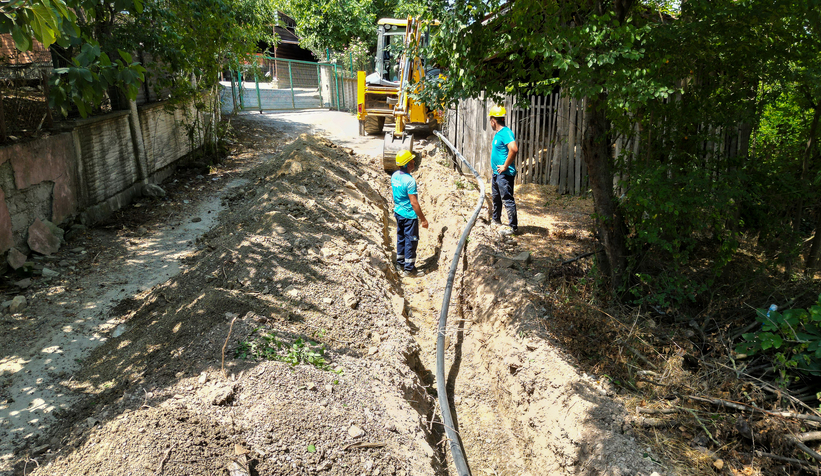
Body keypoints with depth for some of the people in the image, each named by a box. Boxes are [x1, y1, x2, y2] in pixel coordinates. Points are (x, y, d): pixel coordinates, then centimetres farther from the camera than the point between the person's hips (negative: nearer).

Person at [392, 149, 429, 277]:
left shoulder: (394, 176, 1)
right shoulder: (409, 181, -25)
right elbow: (414, 203, -23)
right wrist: (423, 219, -15)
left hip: (398, 212, 8)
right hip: (409, 215, -8)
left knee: (401, 238, 19)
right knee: (411, 240, 3)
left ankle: (400, 264, 29)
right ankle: (409, 269, 11)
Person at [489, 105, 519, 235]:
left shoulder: (506, 132, -19)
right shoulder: (498, 133, 13)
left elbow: (514, 149, -32)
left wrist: (505, 166, -25)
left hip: (504, 174, -11)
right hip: (496, 173, 11)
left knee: (507, 200, -7)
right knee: (496, 197, 23)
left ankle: (513, 227, -1)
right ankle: (496, 220, 40)